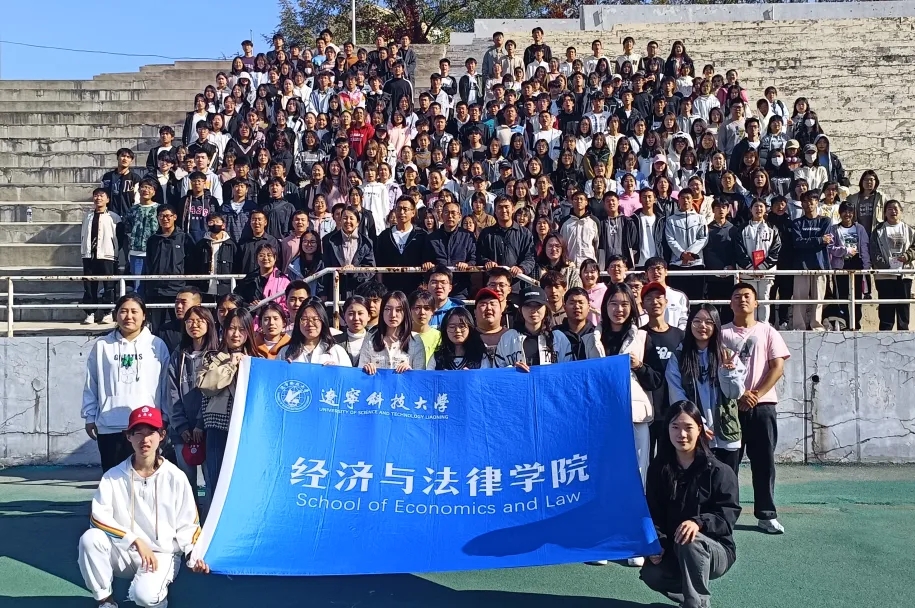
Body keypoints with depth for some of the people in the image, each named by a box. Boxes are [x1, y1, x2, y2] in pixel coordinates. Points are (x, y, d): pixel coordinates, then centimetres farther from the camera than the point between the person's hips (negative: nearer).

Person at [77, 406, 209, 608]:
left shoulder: (176, 478, -6)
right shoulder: (113, 476, -3)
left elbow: (187, 525, 0)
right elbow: (98, 516, -14)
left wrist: (193, 555, -17)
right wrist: (136, 541, -24)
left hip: (162, 554, -2)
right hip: (125, 553, 3)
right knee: (90, 539, -25)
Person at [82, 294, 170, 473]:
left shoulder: (157, 346, 3)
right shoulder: (102, 346, 4)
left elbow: (165, 384, 4)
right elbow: (91, 385, 7)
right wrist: (89, 417, 5)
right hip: (109, 427, 1)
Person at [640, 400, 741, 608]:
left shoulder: (719, 471, -10)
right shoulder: (658, 469, 1)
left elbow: (728, 515, -18)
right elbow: (653, 514, 1)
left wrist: (699, 522, -38)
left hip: (716, 550, -4)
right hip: (673, 551, 4)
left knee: (690, 542, -36)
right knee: (650, 573, -25)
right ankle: (695, 591, 6)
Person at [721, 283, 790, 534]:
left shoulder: (767, 331, 8)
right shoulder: (722, 333, 6)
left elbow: (778, 367, 0)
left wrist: (757, 394, -10)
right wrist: (738, 394, -11)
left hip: (762, 405, 0)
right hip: (730, 405, 0)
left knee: (764, 462, 3)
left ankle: (766, 515, 11)